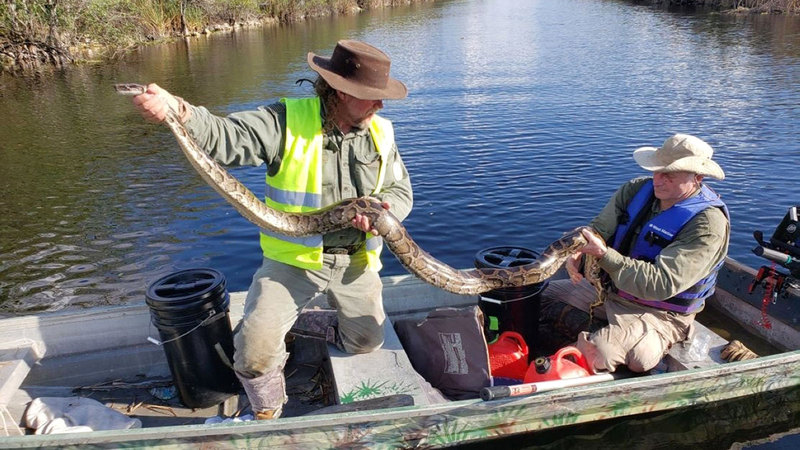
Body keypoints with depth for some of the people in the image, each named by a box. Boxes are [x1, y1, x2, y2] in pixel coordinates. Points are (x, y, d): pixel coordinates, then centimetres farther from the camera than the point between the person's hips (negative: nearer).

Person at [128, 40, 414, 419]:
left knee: (367, 342, 19)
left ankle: (293, 321, 43)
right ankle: (267, 411, 14)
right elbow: (227, 138, -27)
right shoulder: (286, 121, -15)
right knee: (255, 346, -21)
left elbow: (400, 190, 5)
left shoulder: (381, 133, -1)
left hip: (355, 259, 5)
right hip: (294, 257, -4)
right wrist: (180, 112, -48)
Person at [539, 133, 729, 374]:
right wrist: (578, 253, -26)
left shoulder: (708, 224, -22)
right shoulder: (637, 189, -2)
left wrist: (604, 255, -35)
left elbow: (660, 284, -30)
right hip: (607, 289, 7)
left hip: (658, 314, -7)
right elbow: (598, 229, -1)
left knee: (595, 353, -33)